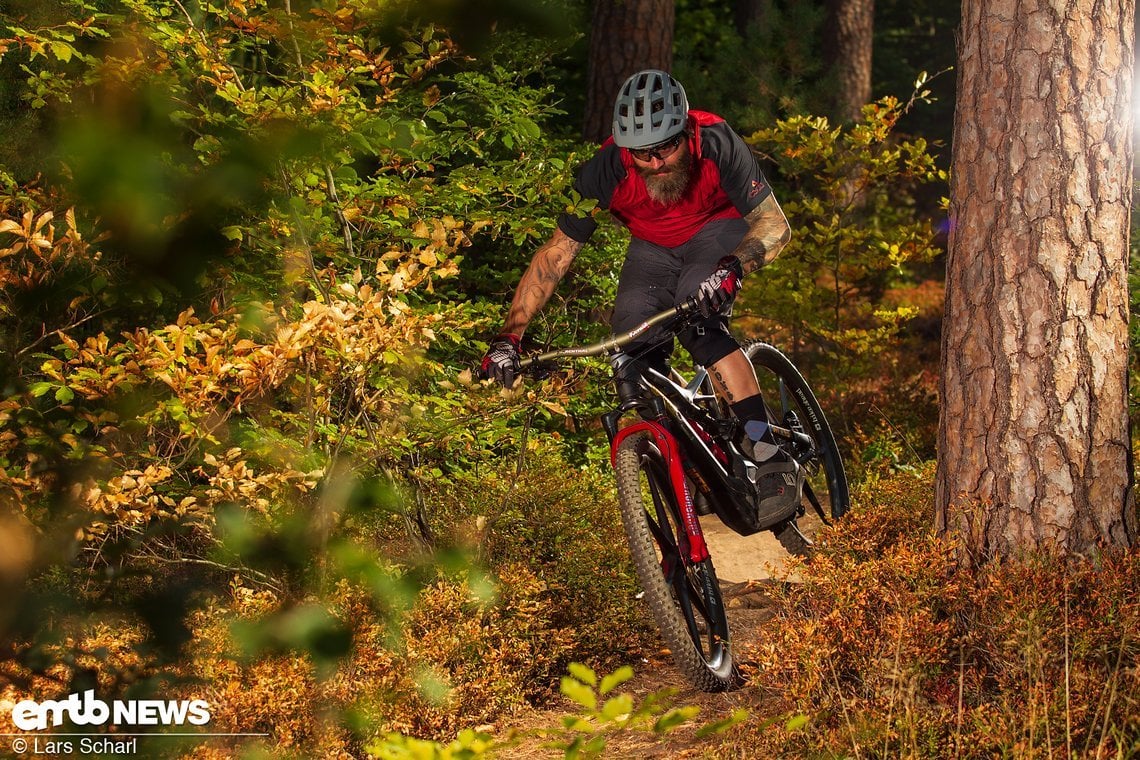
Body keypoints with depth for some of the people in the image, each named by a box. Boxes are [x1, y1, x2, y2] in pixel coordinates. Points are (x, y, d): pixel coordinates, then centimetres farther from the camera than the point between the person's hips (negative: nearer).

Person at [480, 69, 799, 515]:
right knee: (633, 353, -21)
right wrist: (509, 336, -29)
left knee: (699, 324, -32)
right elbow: (556, 252, -22)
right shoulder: (606, 170, -29)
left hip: (718, 230, -3)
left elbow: (774, 224, -30)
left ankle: (771, 457, -31)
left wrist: (730, 269, -51)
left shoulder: (717, 144, -33)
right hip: (653, 245, 3)